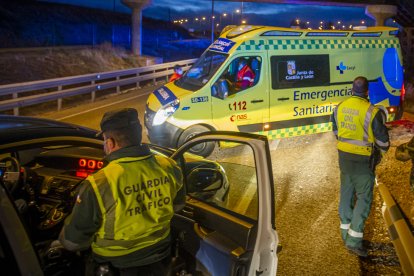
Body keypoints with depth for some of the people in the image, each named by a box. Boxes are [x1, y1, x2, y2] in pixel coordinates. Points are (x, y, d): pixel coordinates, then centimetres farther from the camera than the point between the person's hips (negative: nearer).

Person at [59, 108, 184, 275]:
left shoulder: (98, 185, -28)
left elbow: (73, 240, -15)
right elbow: (178, 204, 7)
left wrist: (63, 242, 8)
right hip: (161, 257, 4)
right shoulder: (168, 168, -14)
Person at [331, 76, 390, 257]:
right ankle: (354, 241, 2)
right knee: (364, 198, 3)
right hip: (363, 160, -6)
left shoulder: (340, 108, -1)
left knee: (346, 194, 17)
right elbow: (382, 140, -9)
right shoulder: (372, 112, -19)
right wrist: (382, 150, 13)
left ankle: (346, 233, 30)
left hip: (344, 156, 6)